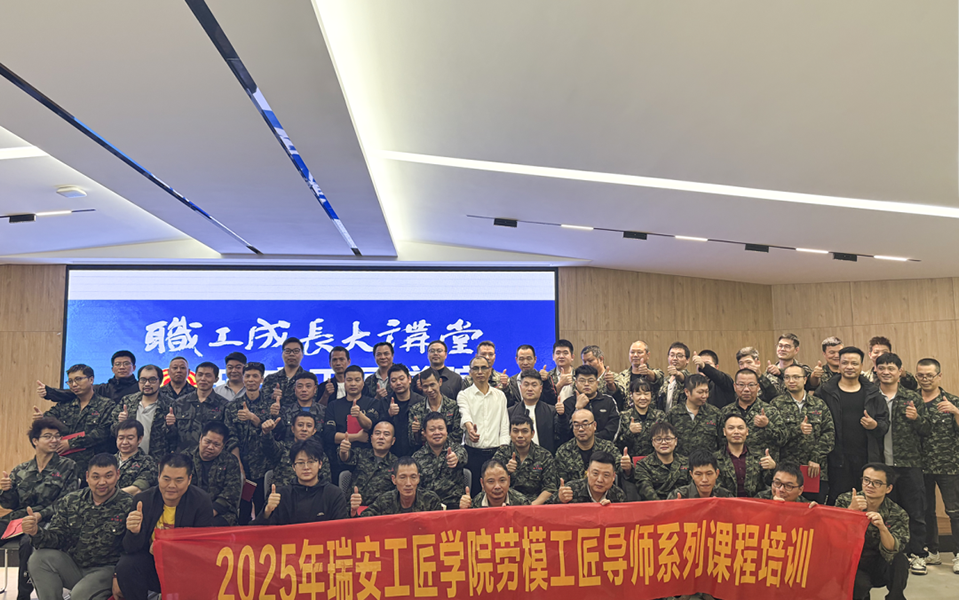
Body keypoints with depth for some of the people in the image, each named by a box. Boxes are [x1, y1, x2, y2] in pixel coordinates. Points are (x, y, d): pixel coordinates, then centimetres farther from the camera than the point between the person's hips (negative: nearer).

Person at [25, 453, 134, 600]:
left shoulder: (128, 505, -10)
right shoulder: (70, 501, 4)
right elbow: (56, 537, 3)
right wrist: (36, 532, -19)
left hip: (106, 570, -5)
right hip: (72, 565, 6)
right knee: (39, 558, -16)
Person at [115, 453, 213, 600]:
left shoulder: (202, 501, -12)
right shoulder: (143, 499, -8)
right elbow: (130, 549, -10)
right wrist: (134, 532, -34)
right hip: (151, 564, 2)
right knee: (125, 565, -24)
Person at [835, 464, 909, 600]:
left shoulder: (898, 515, -9)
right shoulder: (845, 500, -8)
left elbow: (890, 553, -19)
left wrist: (882, 527, -38)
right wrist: (851, 510, -30)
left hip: (880, 570, 0)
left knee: (900, 560, -29)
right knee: (860, 584, -31)